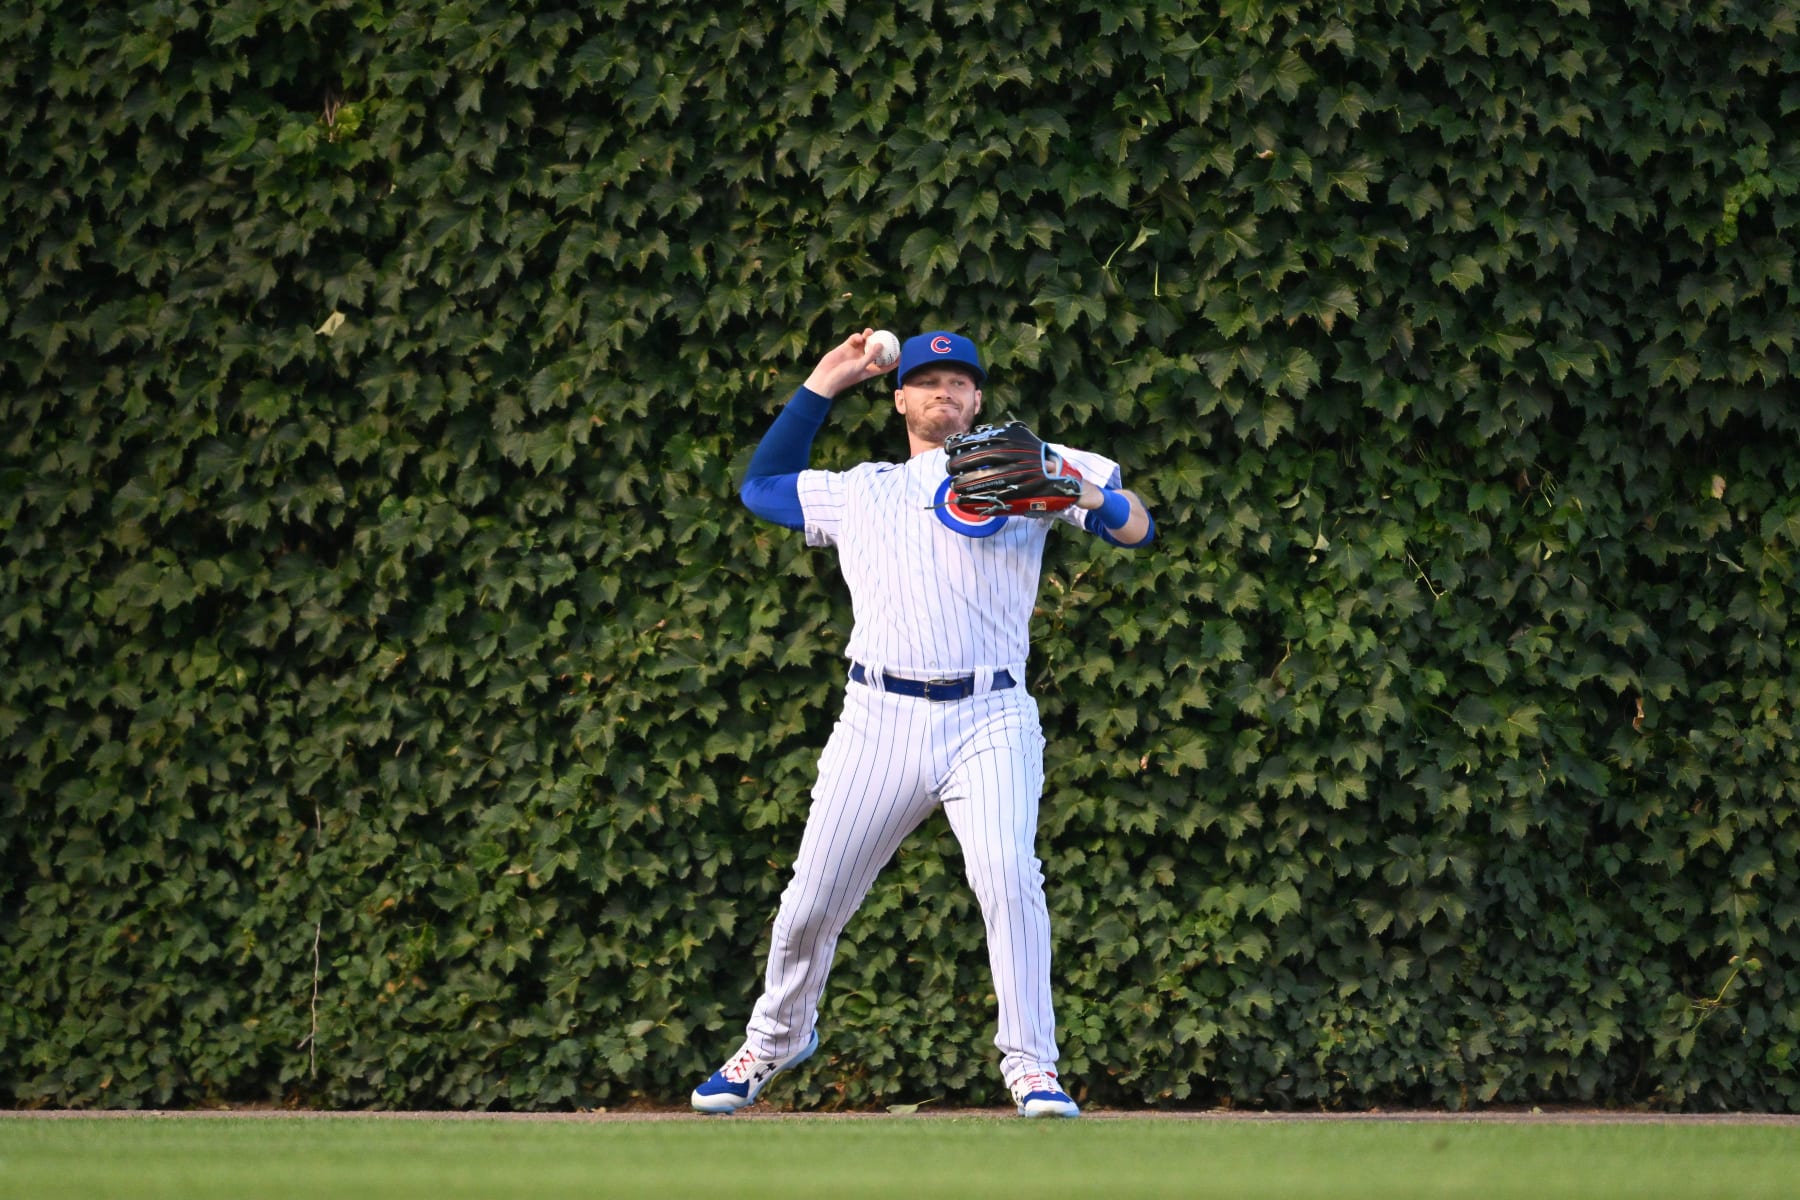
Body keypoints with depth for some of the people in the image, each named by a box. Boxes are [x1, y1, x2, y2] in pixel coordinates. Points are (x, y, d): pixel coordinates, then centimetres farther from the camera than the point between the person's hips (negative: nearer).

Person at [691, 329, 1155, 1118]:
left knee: (1008, 875, -24)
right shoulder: (857, 491, 22)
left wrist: (1090, 497, -18)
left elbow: (1138, 527, 5)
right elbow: (761, 485, 34)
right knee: (811, 902, 3)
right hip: (880, 720, 3)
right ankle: (775, 1040, 28)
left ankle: (1032, 1067, -19)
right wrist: (824, 384, 28)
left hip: (988, 720, -3)